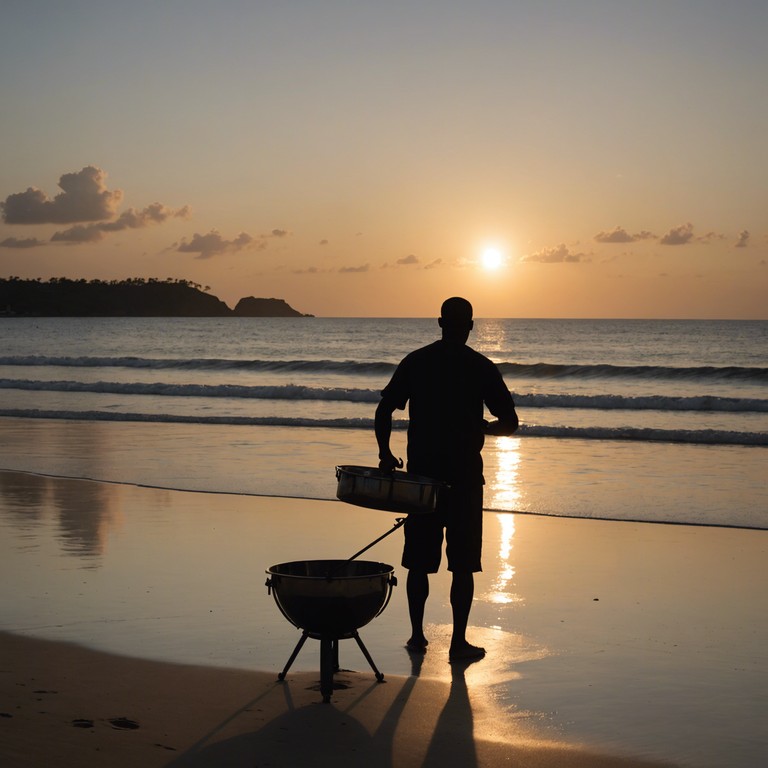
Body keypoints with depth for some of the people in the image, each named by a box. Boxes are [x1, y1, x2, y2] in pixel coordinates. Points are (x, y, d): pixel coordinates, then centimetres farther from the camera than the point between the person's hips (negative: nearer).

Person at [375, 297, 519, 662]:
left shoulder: (414, 362, 3)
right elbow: (510, 422, -2)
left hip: (421, 474, 3)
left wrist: (385, 453, 9)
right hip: (464, 476, -2)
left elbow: (383, 410, -1)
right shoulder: (481, 367, -4)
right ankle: (458, 642, 4)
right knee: (463, 564, 3)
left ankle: (417, 635, 19)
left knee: (419, 561, 12)